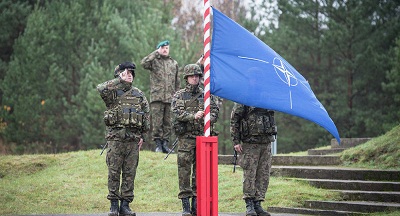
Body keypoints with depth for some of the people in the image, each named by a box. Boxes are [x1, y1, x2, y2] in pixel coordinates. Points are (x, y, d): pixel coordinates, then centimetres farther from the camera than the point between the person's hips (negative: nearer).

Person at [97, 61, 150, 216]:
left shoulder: (139, 94, 13)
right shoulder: (112, 93, 1)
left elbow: (147, 115, 15)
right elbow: (101, 89, -22)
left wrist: (142, 135, 7)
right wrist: (120, 80, -15)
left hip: (133, 139, 3)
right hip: (115, 138, -3)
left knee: (130, 173, 3)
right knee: (114, 172, -1)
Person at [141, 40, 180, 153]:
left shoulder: (174, 63, 18)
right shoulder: (154, 61, 7)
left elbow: (177, 82, 20)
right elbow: (144, 63, -16)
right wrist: (156, 53, -10)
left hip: (170, 98, 3)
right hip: (157, 96, -3)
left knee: (168, 122, 3)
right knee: (157, 122, -6)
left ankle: (165, 143, 8)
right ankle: (158, 143, -1)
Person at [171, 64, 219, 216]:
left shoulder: (206, 95, 13)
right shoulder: (179, 96, 5)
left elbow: (215, 110, 10)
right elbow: (177, 113, -9)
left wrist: (209, 118, -12)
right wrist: (193, 116, -21)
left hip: (202, 136, 3)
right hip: (185, 137, -3)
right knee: (184, 170, -5)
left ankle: (197, 203, 10)